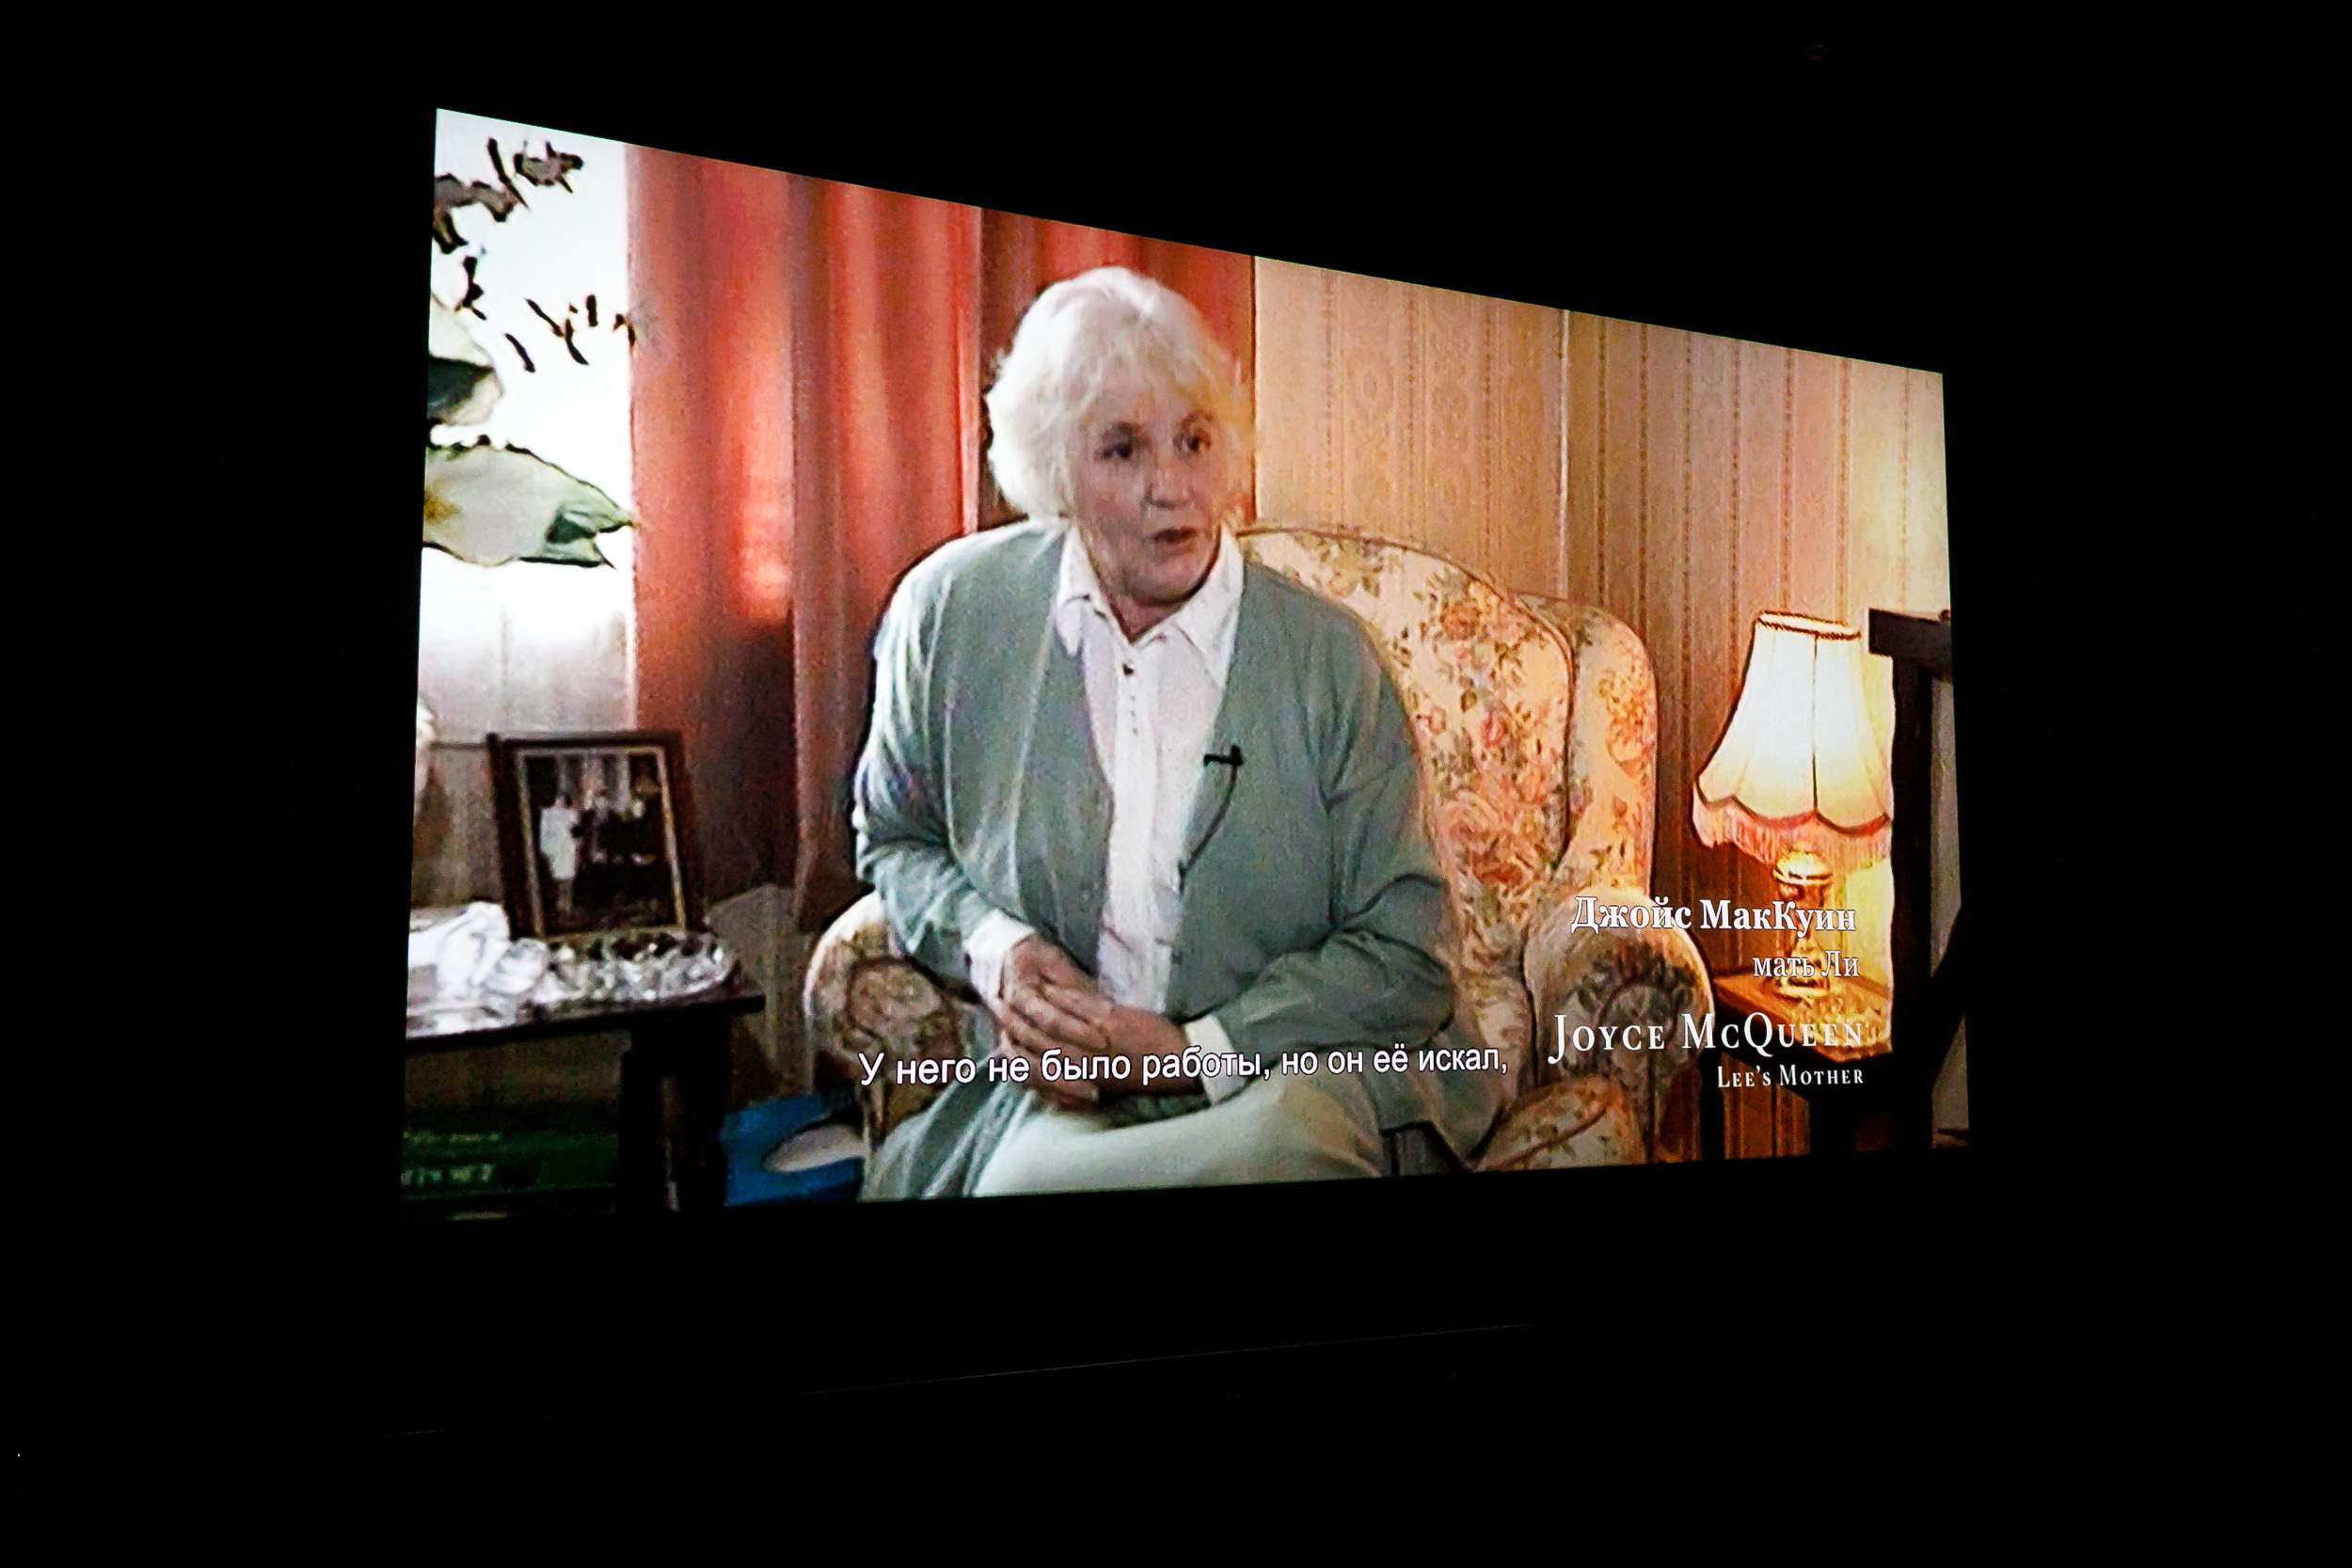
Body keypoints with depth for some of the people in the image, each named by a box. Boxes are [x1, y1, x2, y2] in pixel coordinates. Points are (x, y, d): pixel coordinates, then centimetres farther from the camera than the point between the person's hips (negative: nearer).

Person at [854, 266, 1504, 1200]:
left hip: (1291, 1065, 0)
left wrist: (1194, 1049, -14)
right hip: (1060, 1083, 0)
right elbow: (894, 838, 17)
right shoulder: (953, 611, 0)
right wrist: (991, 948, -5)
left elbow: (1404, 952, -2)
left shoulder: (1325, 656, -4)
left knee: (1289, 1145, -36)